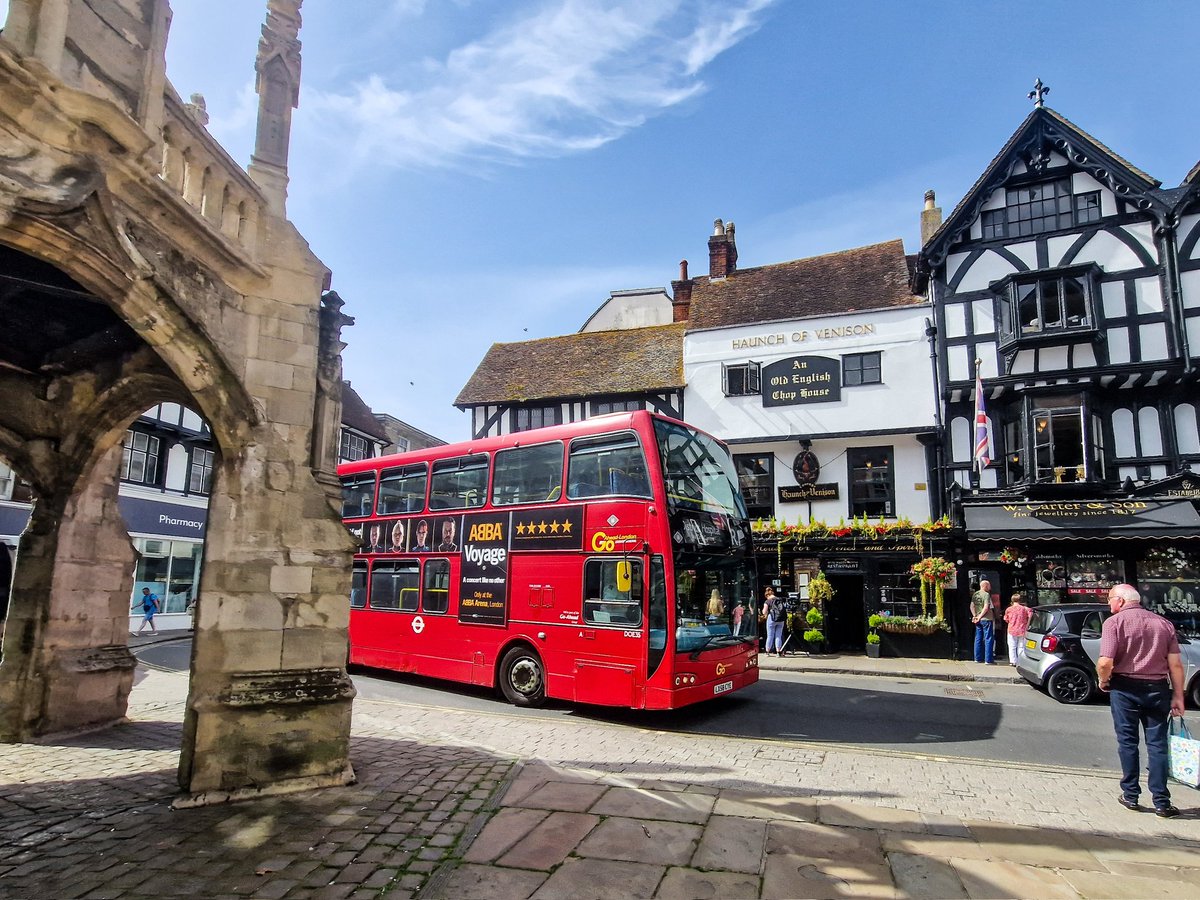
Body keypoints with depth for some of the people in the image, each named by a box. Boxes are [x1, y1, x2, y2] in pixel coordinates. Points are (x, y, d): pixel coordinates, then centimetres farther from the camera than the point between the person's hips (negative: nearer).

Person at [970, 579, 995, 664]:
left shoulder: (975, 594, 10)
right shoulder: (986, 594, -11)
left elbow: (972, 606, 8)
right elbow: (986, 607, -19)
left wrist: (975, 616, 4)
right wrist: (980, 616, -13)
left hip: (978, 620, 7)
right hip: (986, 619, -7)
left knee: (978, 639, 11)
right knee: (988, 639, -2)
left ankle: (978, 658, 15)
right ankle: (988, 659, -2)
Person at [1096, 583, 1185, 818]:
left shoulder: (1114, 622, -9)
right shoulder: (1164, 623, 5)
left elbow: (1105, 662, -18)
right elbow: (1176, 664, 2)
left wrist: (1103, 680, 1)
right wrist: (1178, 696, 8)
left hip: (1126, 687, -3)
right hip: (1157, 688, 3)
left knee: (1128, 742, 9)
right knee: (1157, 744, 9)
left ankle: (1131, 796, 15)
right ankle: (1161, 802, 11)